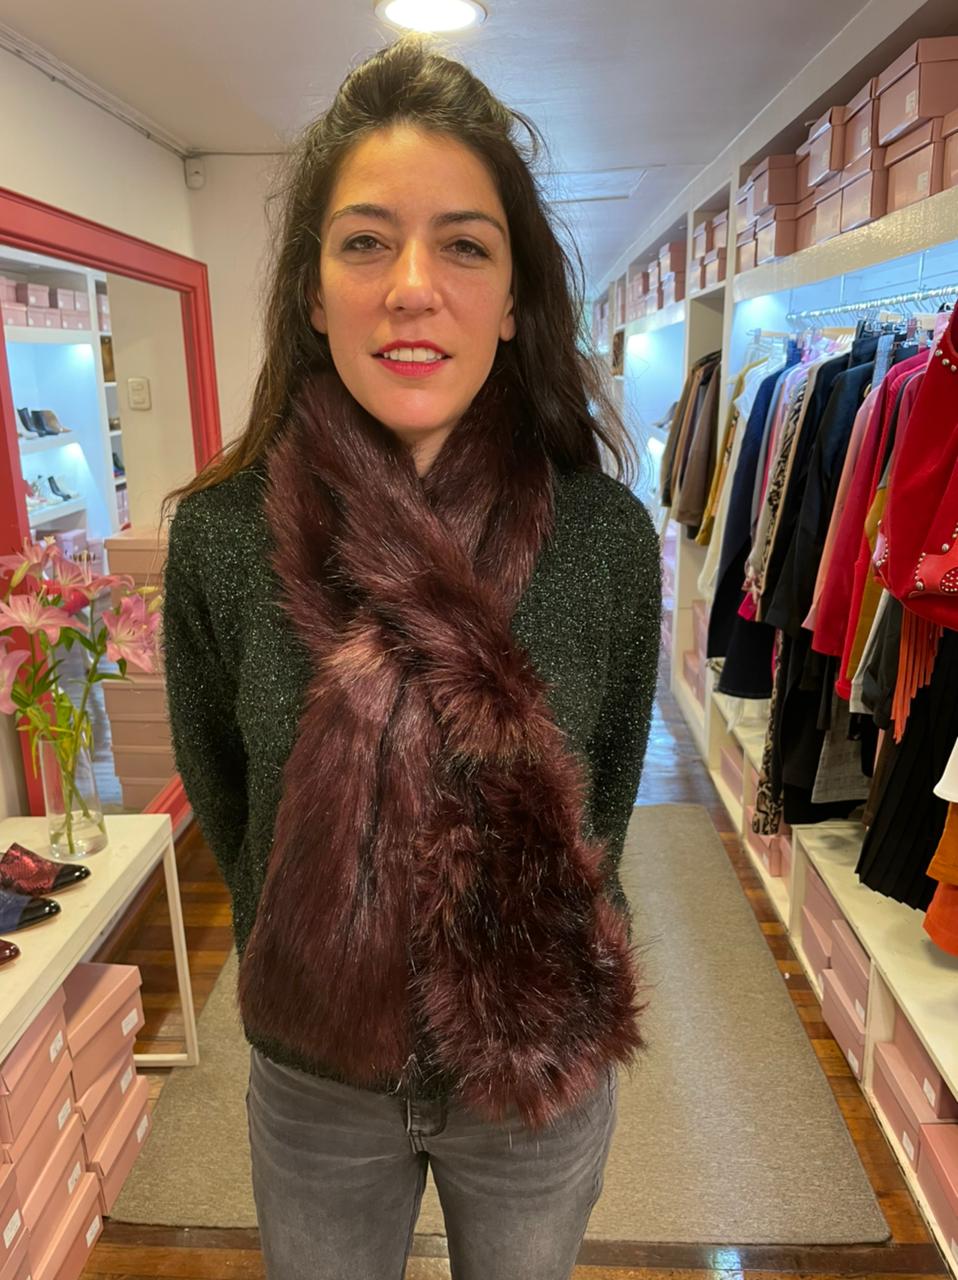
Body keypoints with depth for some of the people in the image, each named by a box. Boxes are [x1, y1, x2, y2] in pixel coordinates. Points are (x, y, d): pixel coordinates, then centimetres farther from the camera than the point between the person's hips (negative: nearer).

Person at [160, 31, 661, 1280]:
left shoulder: (608, 535, -18)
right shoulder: (220, 535, -17)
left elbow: (608, 791, -1)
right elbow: (220, 802, -2)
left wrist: (543, 967, 5)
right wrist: (317, 959, 5)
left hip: (546, 1070, 0)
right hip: (314, 1079, 1)